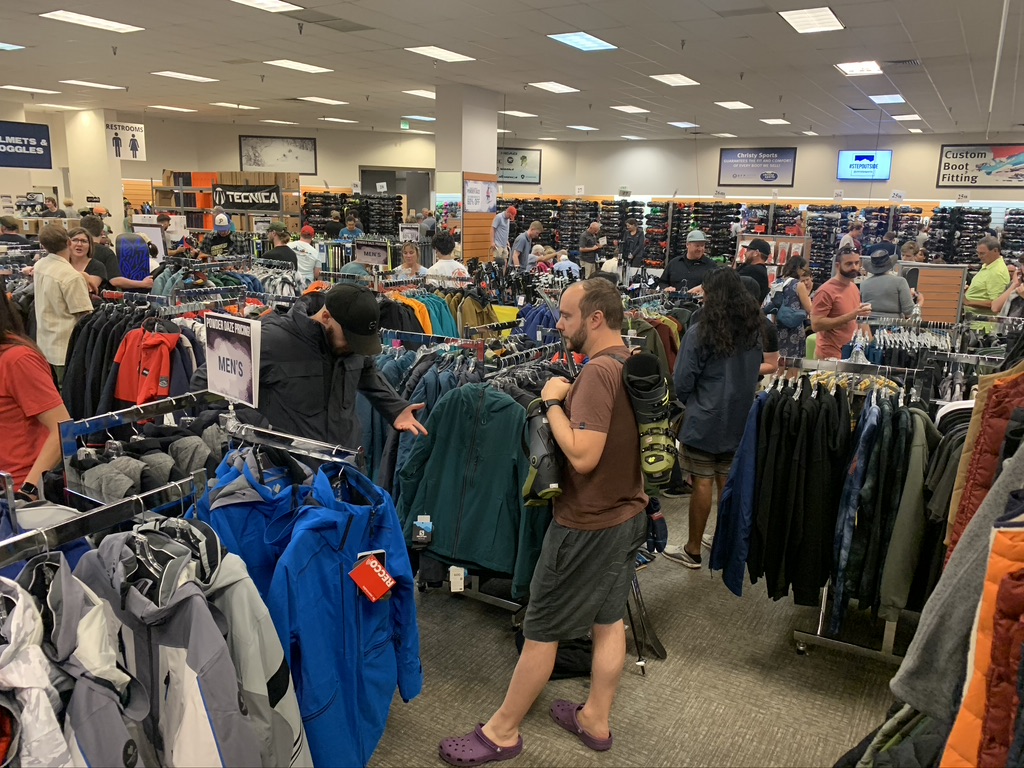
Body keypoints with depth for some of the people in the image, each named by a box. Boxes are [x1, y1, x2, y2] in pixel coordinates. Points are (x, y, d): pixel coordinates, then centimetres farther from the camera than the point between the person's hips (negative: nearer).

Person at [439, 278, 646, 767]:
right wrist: (572, 400, 5)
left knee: (541, 630, 5)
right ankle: (596, 720, 36)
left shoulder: (599, 371, -25)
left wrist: (553, 402, -19)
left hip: (588, 525, -9)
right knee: (609, 620, 19)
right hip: (627, 515, 9)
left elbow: (582, 455, -31)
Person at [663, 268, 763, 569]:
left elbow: (683, 382, -13)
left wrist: (691, 403, 7)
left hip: (704, 420, -5)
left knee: (702, 483, 3)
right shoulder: (755, 329, 2)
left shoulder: (699, 333, -16)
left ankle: (693, 550, 14)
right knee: (728, 481, 16)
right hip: (741, 420, 6)